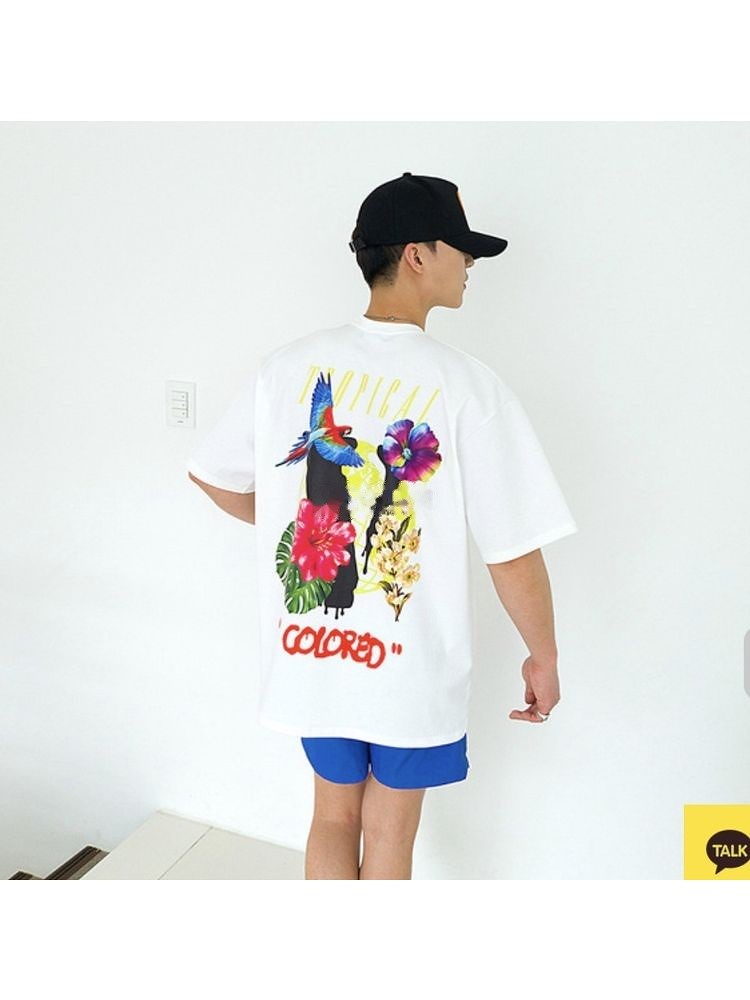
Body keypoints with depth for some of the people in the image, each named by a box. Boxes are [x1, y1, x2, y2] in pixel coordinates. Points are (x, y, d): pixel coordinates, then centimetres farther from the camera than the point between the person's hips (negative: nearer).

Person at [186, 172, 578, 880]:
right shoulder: (466, 385, -18)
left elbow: (212, 475, 7)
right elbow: (514, 553, -16)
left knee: (333, 817, 25)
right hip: (411, 669, -3)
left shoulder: (288, 365, -5)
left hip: (308, 654, 4)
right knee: (389, 837, 20)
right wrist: (543, 657, 0)